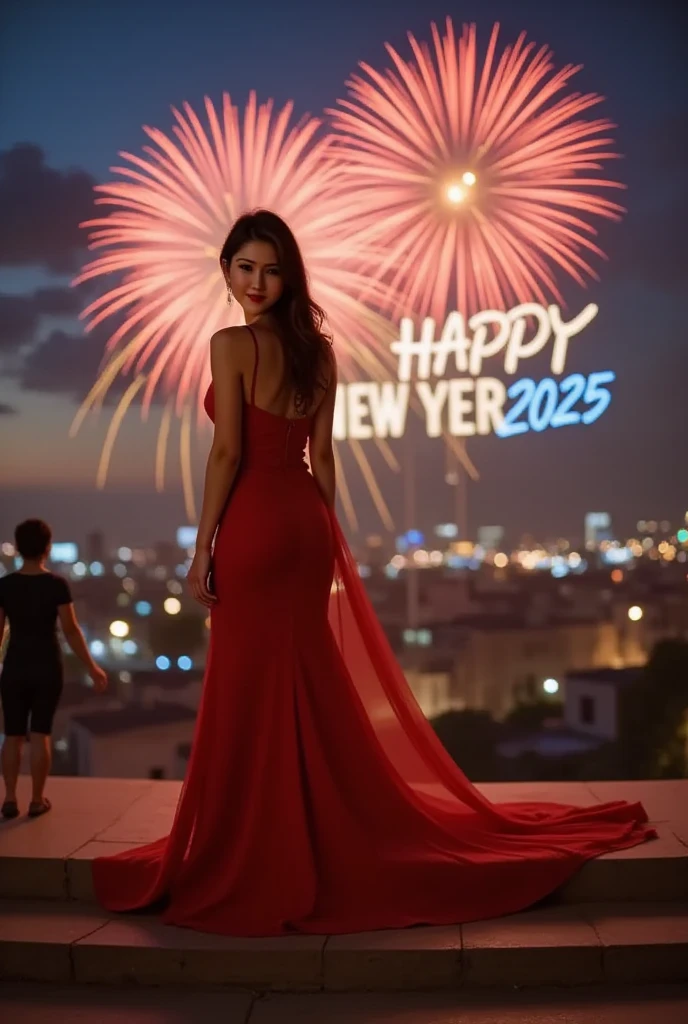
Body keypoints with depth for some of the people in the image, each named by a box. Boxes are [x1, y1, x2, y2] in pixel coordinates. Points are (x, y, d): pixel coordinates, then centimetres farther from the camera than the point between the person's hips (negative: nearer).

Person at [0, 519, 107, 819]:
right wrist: (92, 668, -2)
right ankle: (37, 800, 8)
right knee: (40, 734, 4)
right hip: (47, 667, -1)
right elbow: (71, 630, -9)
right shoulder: (57, 584, -9)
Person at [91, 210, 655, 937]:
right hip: (306, 522, 7)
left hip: (253, 525, -7)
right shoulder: (317, 350, 11)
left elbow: (227, 452, -14)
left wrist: (202, 545, -10)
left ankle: (255, 859, 9)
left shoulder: (230, 344, -9)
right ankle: (329, 842, 25)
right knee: (311, 684, 14)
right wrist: (328, 533, 15)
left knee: (249, 690, 0)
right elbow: (322, 453, 12)